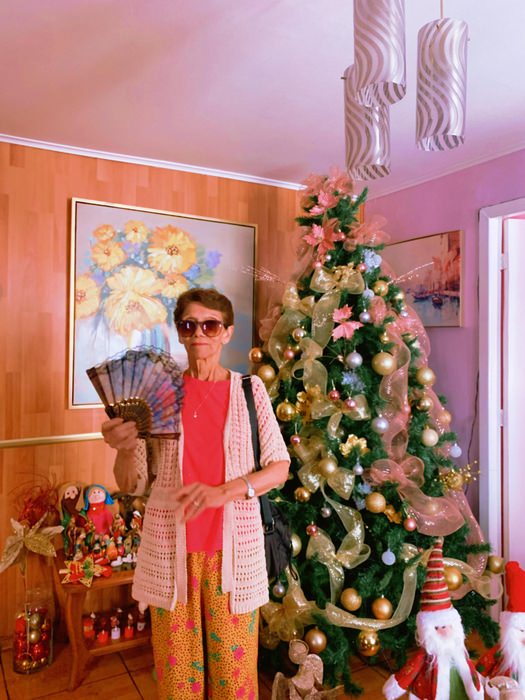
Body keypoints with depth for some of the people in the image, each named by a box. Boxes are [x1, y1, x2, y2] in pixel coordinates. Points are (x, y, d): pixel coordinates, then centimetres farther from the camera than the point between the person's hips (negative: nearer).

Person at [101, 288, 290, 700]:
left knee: (233, 664, 12)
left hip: (233, 546, 0)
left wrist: (224, 491, -18)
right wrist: (125, 449, -21)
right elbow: (129, 484, 1)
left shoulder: (249, 389, 0)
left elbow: (280, 467, -2)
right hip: (170, 546, 1)